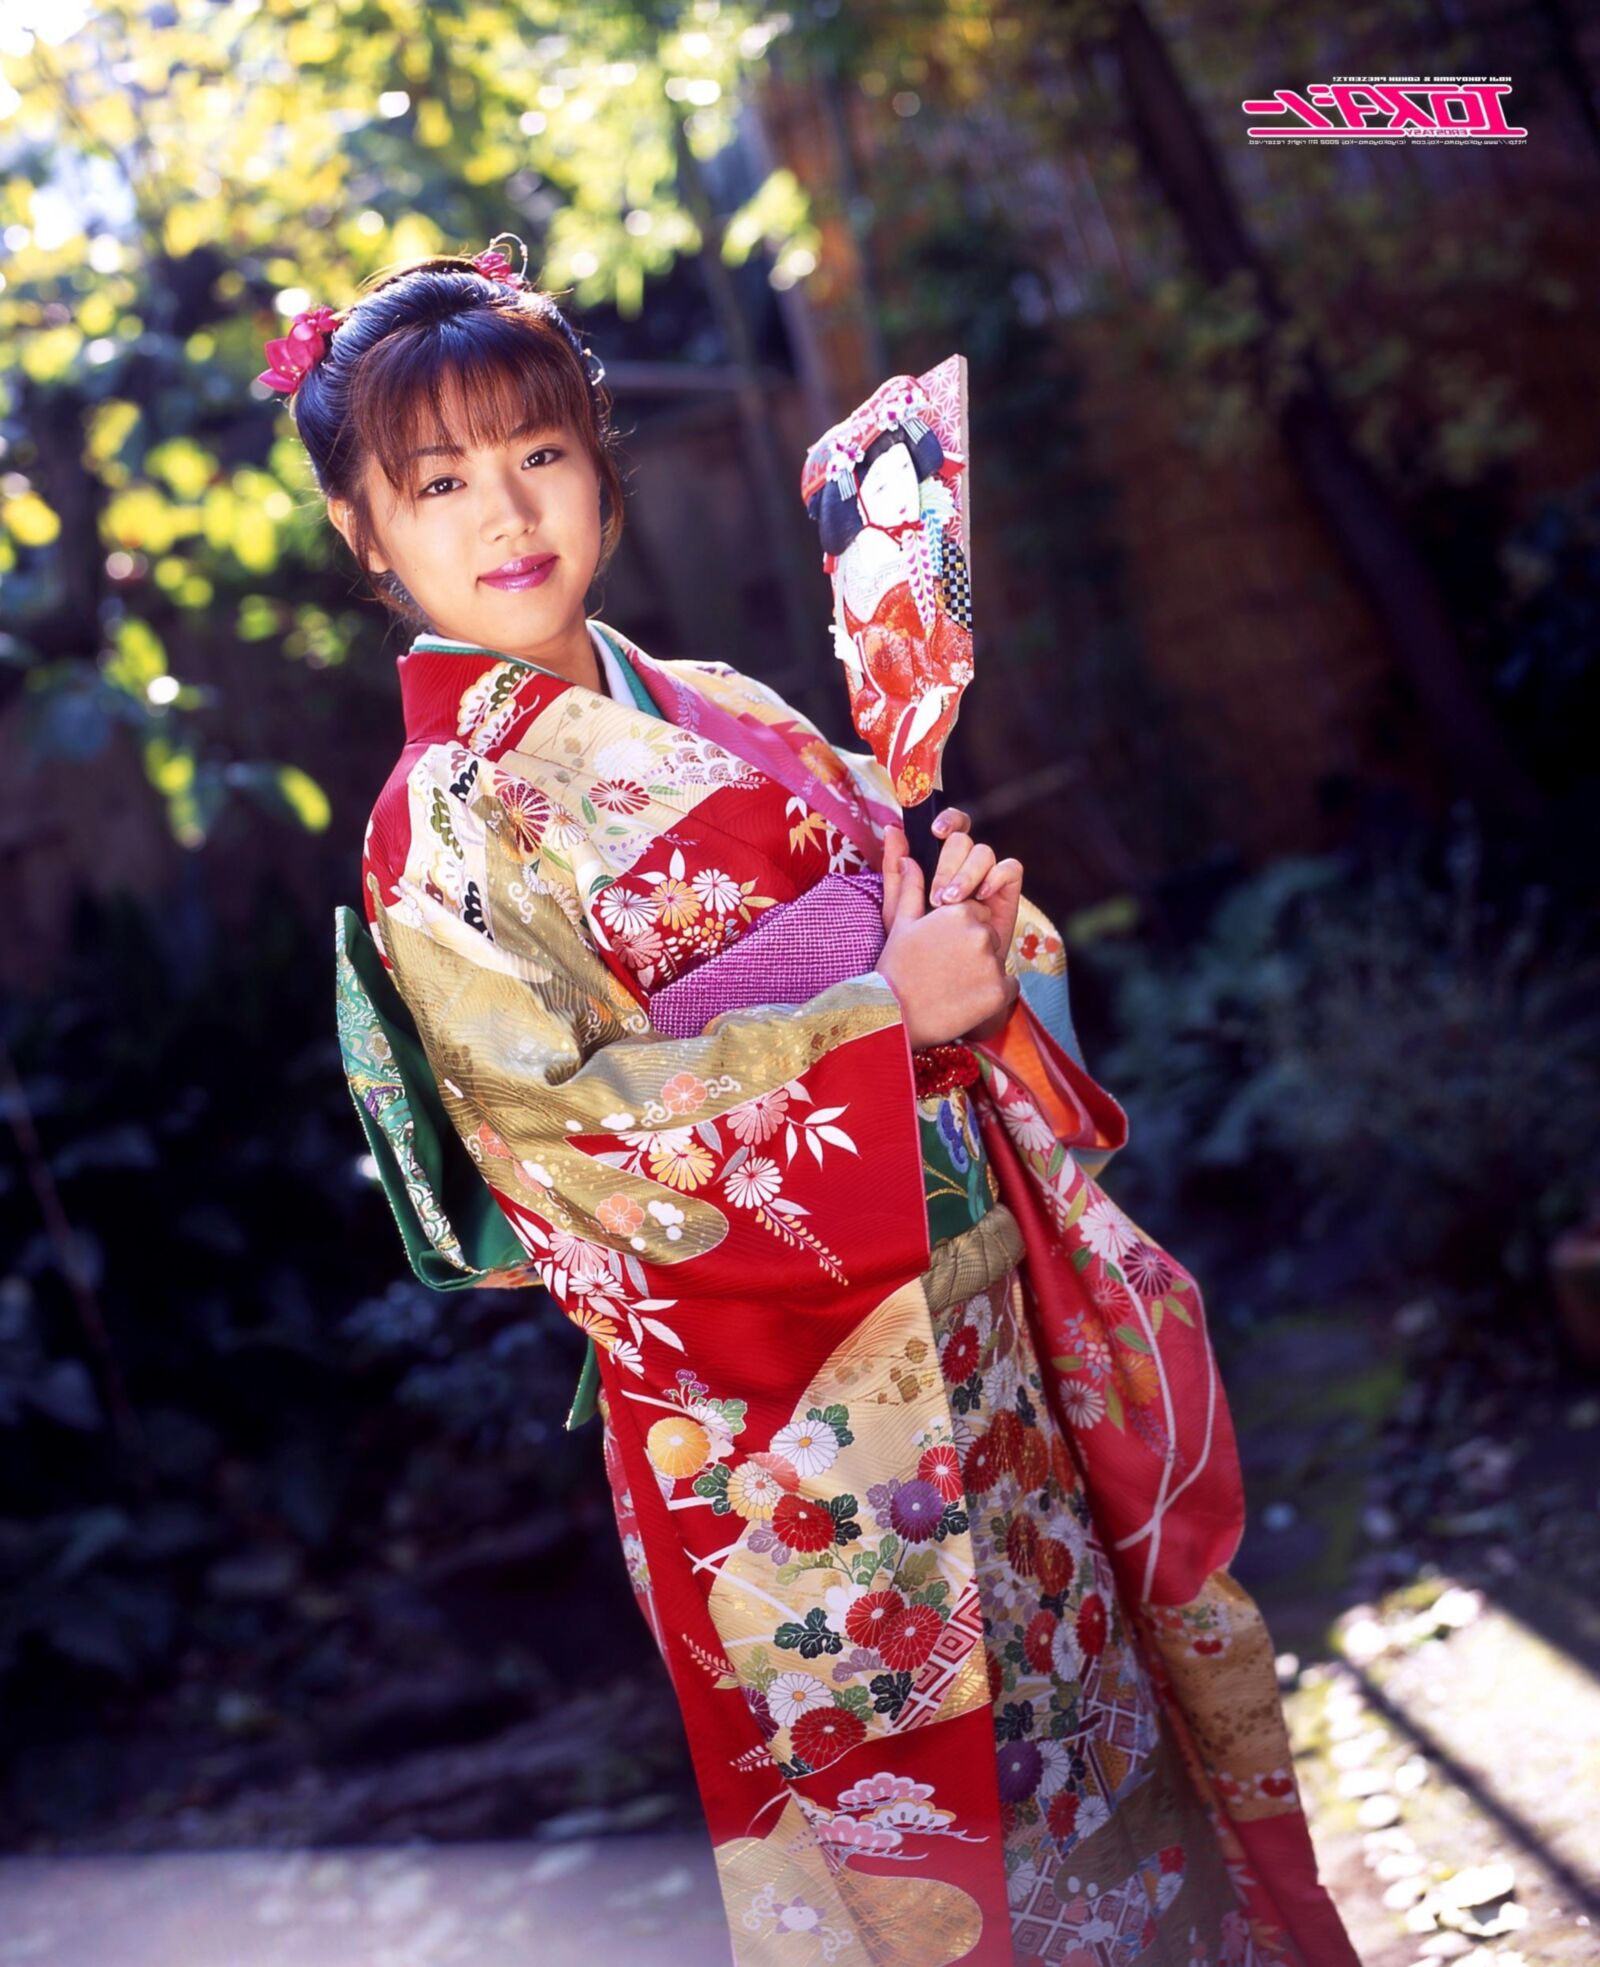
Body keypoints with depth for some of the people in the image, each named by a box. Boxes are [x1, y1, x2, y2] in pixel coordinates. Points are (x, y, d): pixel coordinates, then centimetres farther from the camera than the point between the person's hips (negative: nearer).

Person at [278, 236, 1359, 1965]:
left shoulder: (729, 714, 7)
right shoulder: (438, 830, -10)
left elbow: (901, 921, 14)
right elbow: (566, 1136, -19)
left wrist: (980, 915, -10)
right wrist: (891, 1014, -20)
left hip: (993, 1325, 6)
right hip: (783, 1415, -6)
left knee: (1102, 1695, 19)